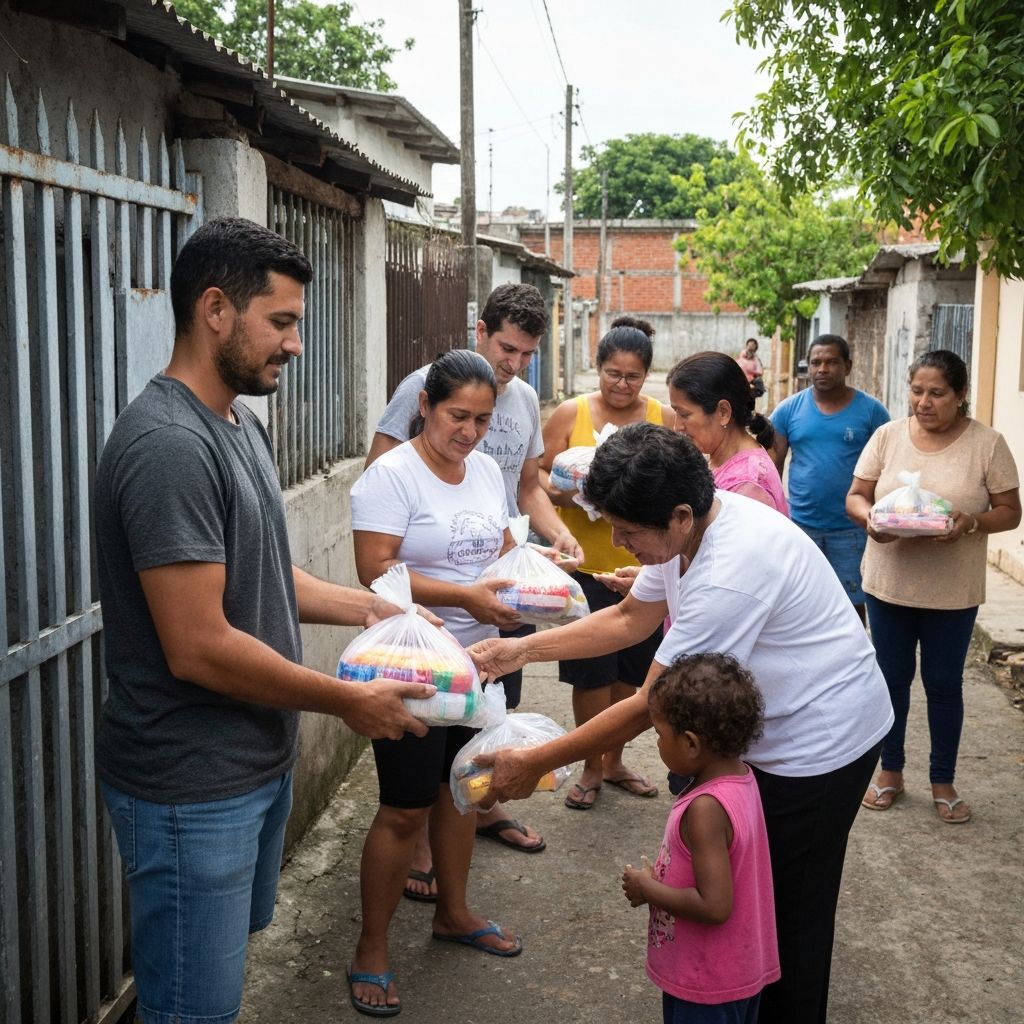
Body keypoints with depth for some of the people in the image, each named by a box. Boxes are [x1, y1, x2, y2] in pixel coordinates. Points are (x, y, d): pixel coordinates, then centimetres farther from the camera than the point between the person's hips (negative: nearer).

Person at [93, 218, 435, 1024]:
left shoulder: (238, 424, 7)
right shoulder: (169, 446, -24)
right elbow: (199, 648, -27)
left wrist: (365, 608, 7)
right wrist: (349, 702, -17)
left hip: (258, 762, 9)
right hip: (192, 790, -9)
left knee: (233, 953, 25)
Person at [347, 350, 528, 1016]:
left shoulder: (486, 470, 7)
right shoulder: (392, 476, -15)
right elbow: (376, 574, -22)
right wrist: (466, 597, -27)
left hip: (475, 662, 7)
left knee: (460, 788, 19)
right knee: (406, 810, -1)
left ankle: (453, 913, 38)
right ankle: (372, 949, 15)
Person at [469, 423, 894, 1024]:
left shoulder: (731, 570, -35)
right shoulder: (685, 528, -6)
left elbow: (652, 706, -29)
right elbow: (629, 620, 9)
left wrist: (535, 764, -22)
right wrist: (523, 650, -1)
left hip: (820, 743, -9)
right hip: (769, 732, 9)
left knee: (788, 913, 7)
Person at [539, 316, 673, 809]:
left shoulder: (664, 419, 4)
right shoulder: (571, 414, 1)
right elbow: (540, 473, 2)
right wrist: (563, 492, -18)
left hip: (644, 564, 2)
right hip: (586, 564, -2)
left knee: (629, 670, 13)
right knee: (591, 672, 3)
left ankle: (614, 760, 32)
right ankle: (592, 768, 22)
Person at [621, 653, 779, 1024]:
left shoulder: (705, 809, -31)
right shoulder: (741, 778, -4)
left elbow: (714, 905, -31)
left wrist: (647, 889, -19)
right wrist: (660, 878, 0)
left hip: (706, 985, -8)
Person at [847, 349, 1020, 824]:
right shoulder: (888, 435, -2)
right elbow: (856, 496, 1)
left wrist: (971, 522, -24)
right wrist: (870, 519, -22)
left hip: (952, 590, -2)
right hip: (889, 583, 2)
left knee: (944, 684, 9)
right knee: (892, 679, 12)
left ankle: (943, 781, 26)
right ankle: (890, 771, 29)